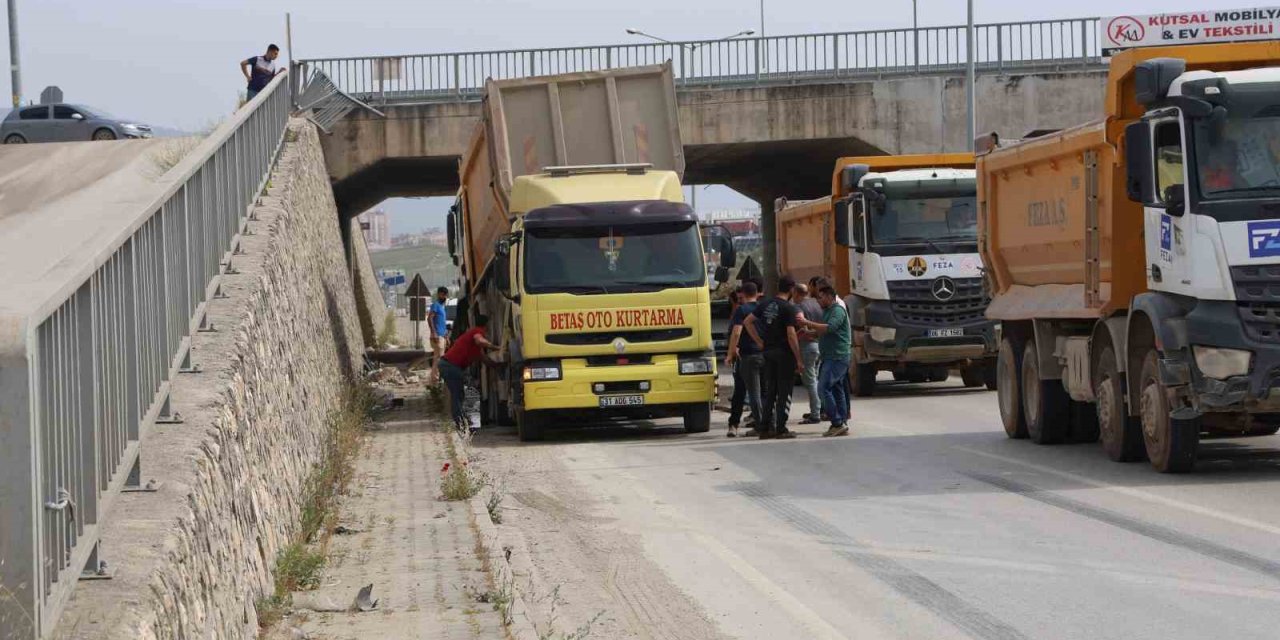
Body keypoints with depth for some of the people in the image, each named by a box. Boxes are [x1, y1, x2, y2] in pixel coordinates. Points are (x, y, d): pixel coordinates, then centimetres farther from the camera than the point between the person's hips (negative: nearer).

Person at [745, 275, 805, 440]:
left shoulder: (765, 305, 7)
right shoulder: (789, 308, -13)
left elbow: (748, 322, 10)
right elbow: (791, 335, -18)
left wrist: (759, 342, 10)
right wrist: (799, 360, -14)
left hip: (768, 352, 6)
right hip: (784, 353, -6)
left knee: (769, 391, 12)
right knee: (784, 392, -1)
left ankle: (765, 428, 11)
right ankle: (781, 429, -2)